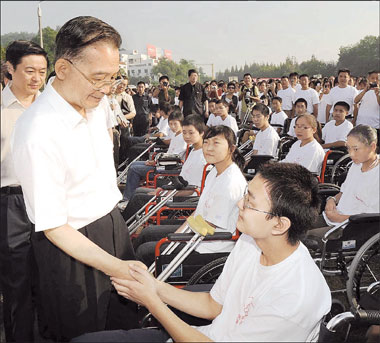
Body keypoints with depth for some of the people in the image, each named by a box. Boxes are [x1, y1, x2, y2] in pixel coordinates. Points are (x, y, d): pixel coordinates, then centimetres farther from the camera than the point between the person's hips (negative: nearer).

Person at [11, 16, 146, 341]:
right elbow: (53, 228, -26)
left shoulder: (98, 101, -5)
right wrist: (113, 266, -30)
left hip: (113, 222, 7)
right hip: (71, 242, -7)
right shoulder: (39, 134, -30)